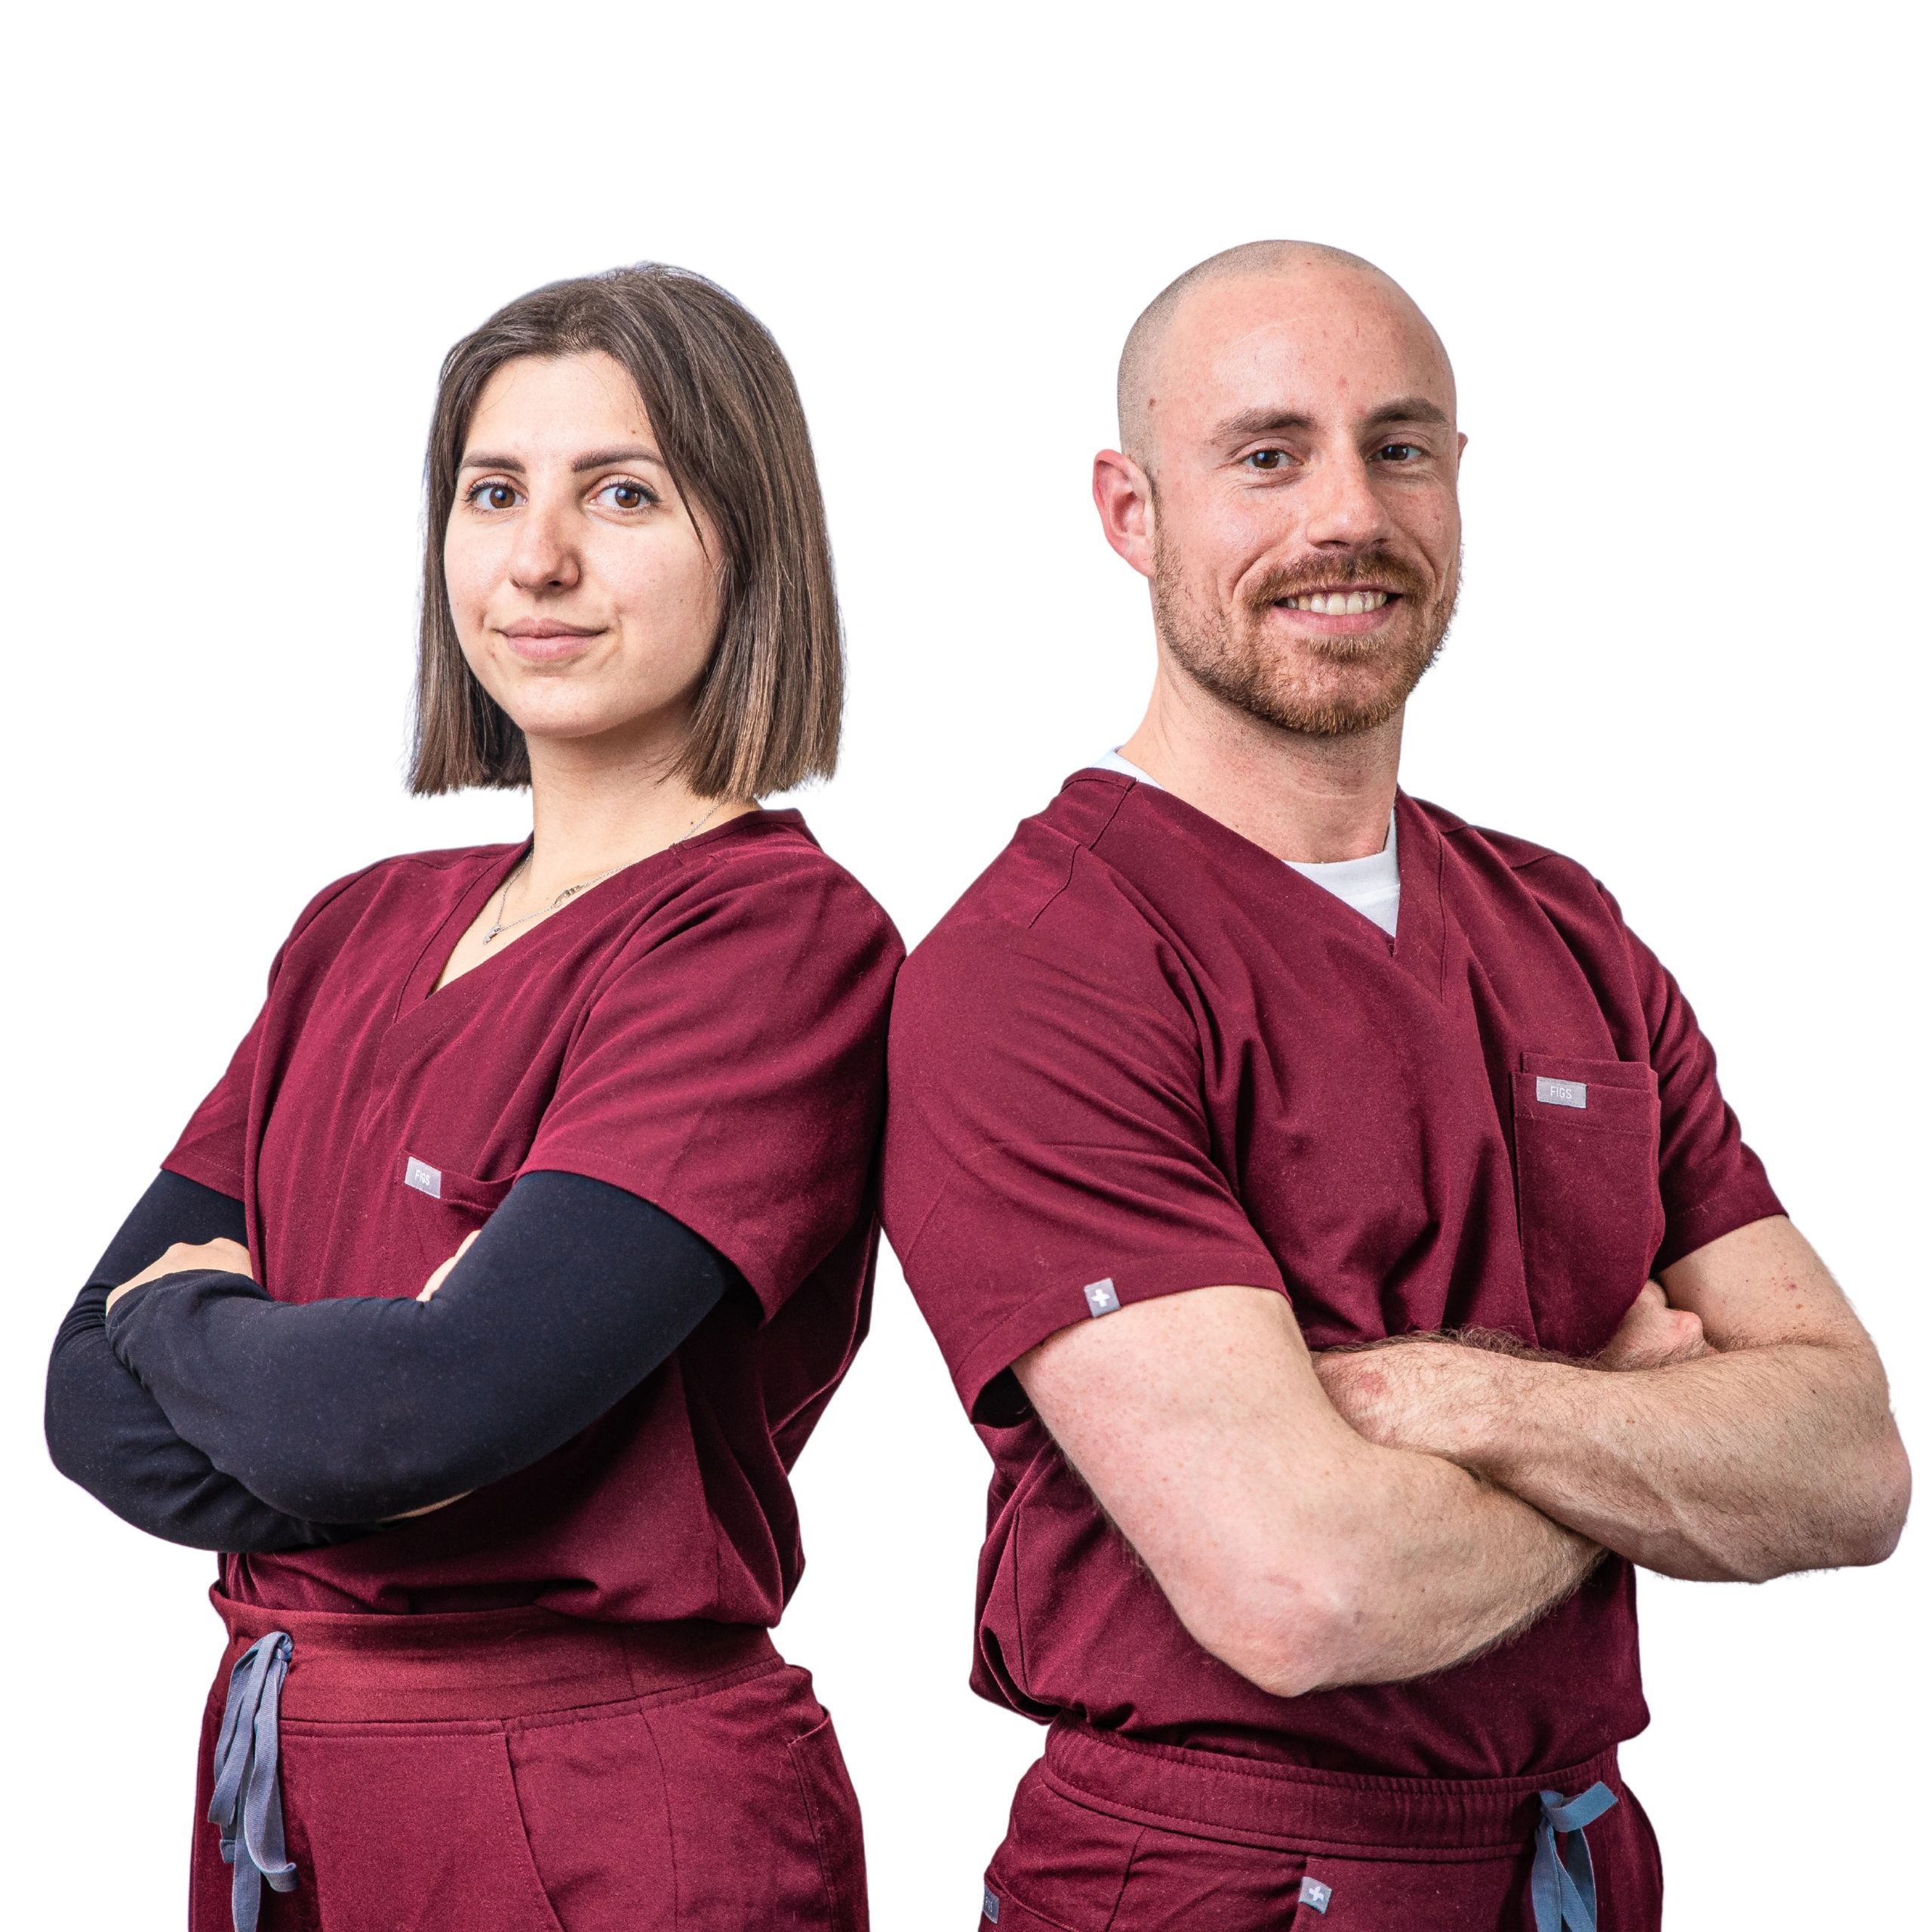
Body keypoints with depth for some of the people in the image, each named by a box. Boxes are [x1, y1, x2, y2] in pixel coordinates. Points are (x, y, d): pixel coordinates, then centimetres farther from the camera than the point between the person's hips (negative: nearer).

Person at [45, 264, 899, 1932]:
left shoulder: (780, 936, -15)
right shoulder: (362, 932, 8)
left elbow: (441, 1405, -24)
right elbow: (91, 1394, 3)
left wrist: (188, 1323, -5)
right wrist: (335, 1427, -16)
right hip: (274, 1793, 7)